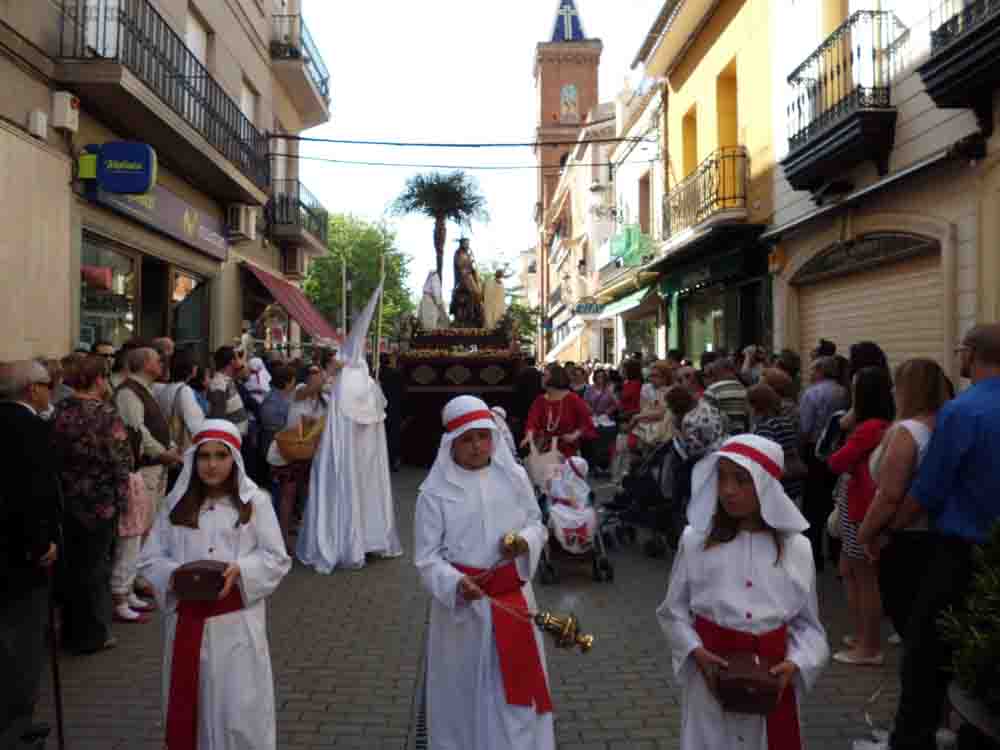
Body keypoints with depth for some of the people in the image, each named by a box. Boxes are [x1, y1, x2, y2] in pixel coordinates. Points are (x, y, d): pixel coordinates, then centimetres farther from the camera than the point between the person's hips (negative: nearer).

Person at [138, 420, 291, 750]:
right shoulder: (176, 503, 6)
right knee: (189, 701, 13)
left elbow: (277, 559, -3)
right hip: (187, 618, 3)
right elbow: (150, 559, 6)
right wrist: (175, 574, -14)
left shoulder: (255, 501, -3)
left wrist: (240, 571, -19)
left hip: (236, 621, -3)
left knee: (238, 707, 2)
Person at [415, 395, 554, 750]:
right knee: (465, 693, 11)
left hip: (514, 597, 2)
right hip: (462, 604, -2)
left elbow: (537, 525, 8)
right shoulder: (435, 491, -10)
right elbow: (427, 557, -10)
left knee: (518, 688, 13)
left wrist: (525, 541, -14)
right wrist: (457, 583, -27)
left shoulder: (514, 476, -2)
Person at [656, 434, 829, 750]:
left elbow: (807, 623, 4)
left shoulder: (797, 548, -3)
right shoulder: (695, 539, -6)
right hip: (711, 671, -1)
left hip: (771, 676, 1)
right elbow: (674, 611, 0)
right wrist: (697, 652, -12)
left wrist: (794, 663, -11)